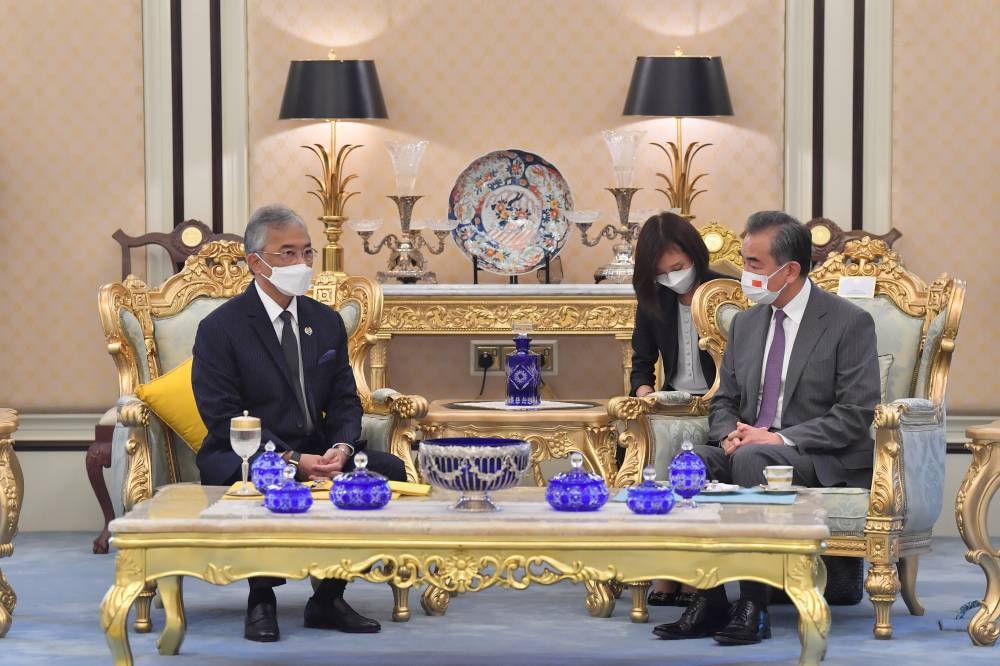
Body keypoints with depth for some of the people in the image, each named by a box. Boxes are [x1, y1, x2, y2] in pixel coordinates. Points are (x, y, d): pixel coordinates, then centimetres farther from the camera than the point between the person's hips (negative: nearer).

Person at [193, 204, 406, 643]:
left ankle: (329, 598, -8)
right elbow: (224, 417, -14)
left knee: (388, 470, -18)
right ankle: (261, 601, -17)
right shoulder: (220, 328, -7)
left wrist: (340, 448, -14)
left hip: (317, 453, 6)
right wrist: (291, 459, -25)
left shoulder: (326, 322, 11)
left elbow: (344, 401, 10)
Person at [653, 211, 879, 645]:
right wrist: (730, 434, -7)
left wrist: (781, 439, -21)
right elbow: (724, 401, 17)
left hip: (824, 463, -6)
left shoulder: (849, 323, -6)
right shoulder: (746, 324, 14)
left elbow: (855, 415, -12)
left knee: (753, 460, -35)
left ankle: (754, 607, -31)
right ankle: (709, 602, -23)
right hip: (749, 446, 6)